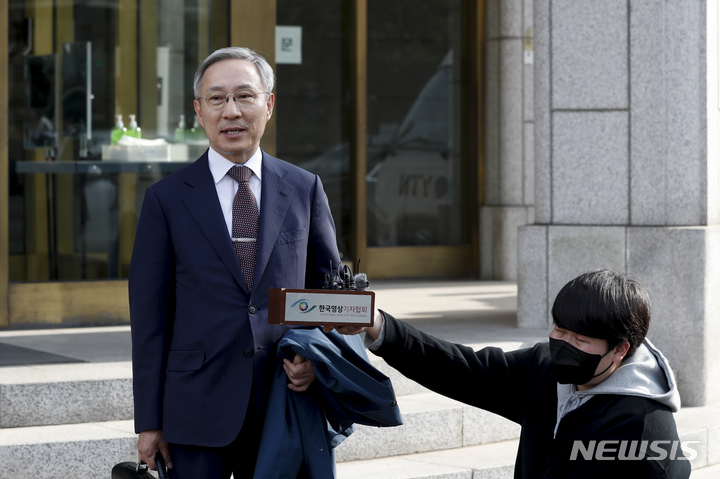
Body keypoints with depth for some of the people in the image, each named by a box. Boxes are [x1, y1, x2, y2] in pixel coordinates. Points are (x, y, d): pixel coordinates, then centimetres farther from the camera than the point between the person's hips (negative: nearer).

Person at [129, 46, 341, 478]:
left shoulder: (305, 189, 7)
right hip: (197, 409, -1)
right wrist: (149, 422, -3)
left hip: (284, 406, 2)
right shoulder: (167, 199, 2)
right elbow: (149, 316, 1)